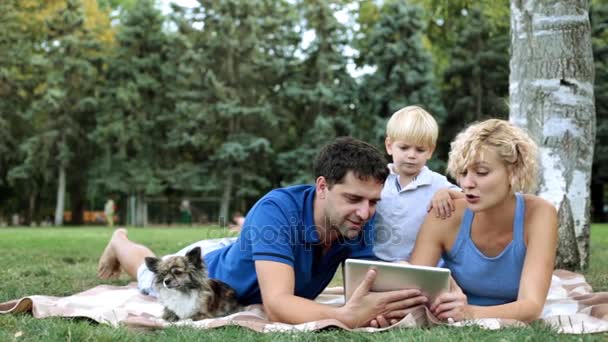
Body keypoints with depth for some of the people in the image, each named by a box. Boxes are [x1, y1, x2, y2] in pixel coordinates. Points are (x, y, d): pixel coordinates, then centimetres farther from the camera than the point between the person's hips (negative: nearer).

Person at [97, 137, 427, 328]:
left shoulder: (360, 221, -32)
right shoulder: (276, 210, -48)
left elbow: (367, 285, -35)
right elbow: (276, 304, -57)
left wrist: (374, 309, -60)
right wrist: (346, 316, -74)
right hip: (209, 275, -4)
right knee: (149, 276, 30)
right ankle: (120, 243, 57)